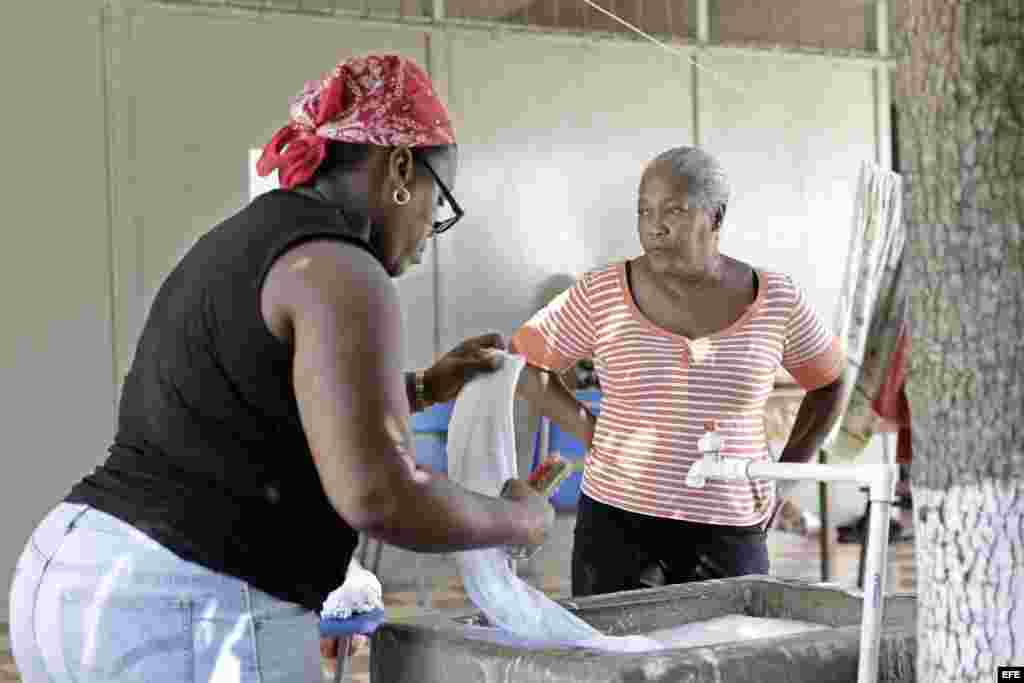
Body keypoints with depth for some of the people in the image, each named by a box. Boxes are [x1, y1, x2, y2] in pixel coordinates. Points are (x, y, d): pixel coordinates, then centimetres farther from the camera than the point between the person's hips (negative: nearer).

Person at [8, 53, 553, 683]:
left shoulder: (238, 250, 18)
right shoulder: (338, 271, -12)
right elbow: (378, 495, -21)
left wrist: (424, 388, 32)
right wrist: (518, 520, -3)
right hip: (191, 627, -10)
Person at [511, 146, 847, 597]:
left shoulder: (774, 300, -1)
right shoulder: (602, 295, -5)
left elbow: (829, 382, 14)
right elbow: (524, 362, 5)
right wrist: (590, 434, -3)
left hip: (730, 534, 1)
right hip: (617, 526, -1)